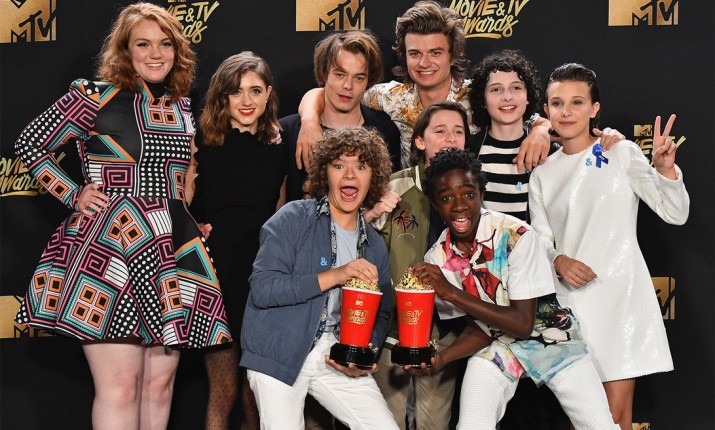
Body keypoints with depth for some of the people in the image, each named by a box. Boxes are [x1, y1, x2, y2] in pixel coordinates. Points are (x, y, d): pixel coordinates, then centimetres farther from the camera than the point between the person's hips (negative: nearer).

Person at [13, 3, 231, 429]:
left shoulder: (182, 106, 14)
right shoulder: (97, 96, -3)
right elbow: (30, 144, 3)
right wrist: (75, 196, -2)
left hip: (169, 251, 6)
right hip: (109, 248, -6)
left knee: (160, 380, 7)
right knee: (121, 385, -8)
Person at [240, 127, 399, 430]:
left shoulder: (375, 247, 11)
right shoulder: (294, 218, -5)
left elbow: (380, 315, 18)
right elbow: (262, 289, -15)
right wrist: (335, 275, -21)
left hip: (338, 358, 4)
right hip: (279, 356, -4)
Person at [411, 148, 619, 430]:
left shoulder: (516, 236, -27)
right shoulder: (437, 260, -13)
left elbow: (524, 323, -26)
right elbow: (481, 328, -4)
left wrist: (451, 293, -32)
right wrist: (441, 357, -23)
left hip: (551, 336, -2)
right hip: (496, 344, 2)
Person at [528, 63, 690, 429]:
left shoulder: (622, 153, 1)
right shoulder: (543, 175, 10)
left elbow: (676, 215, -1)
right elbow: (541, 243, 10)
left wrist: (665, 168, -17)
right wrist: (559, 261, -11)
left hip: (622, 294, -2)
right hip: (573, 299, 3)